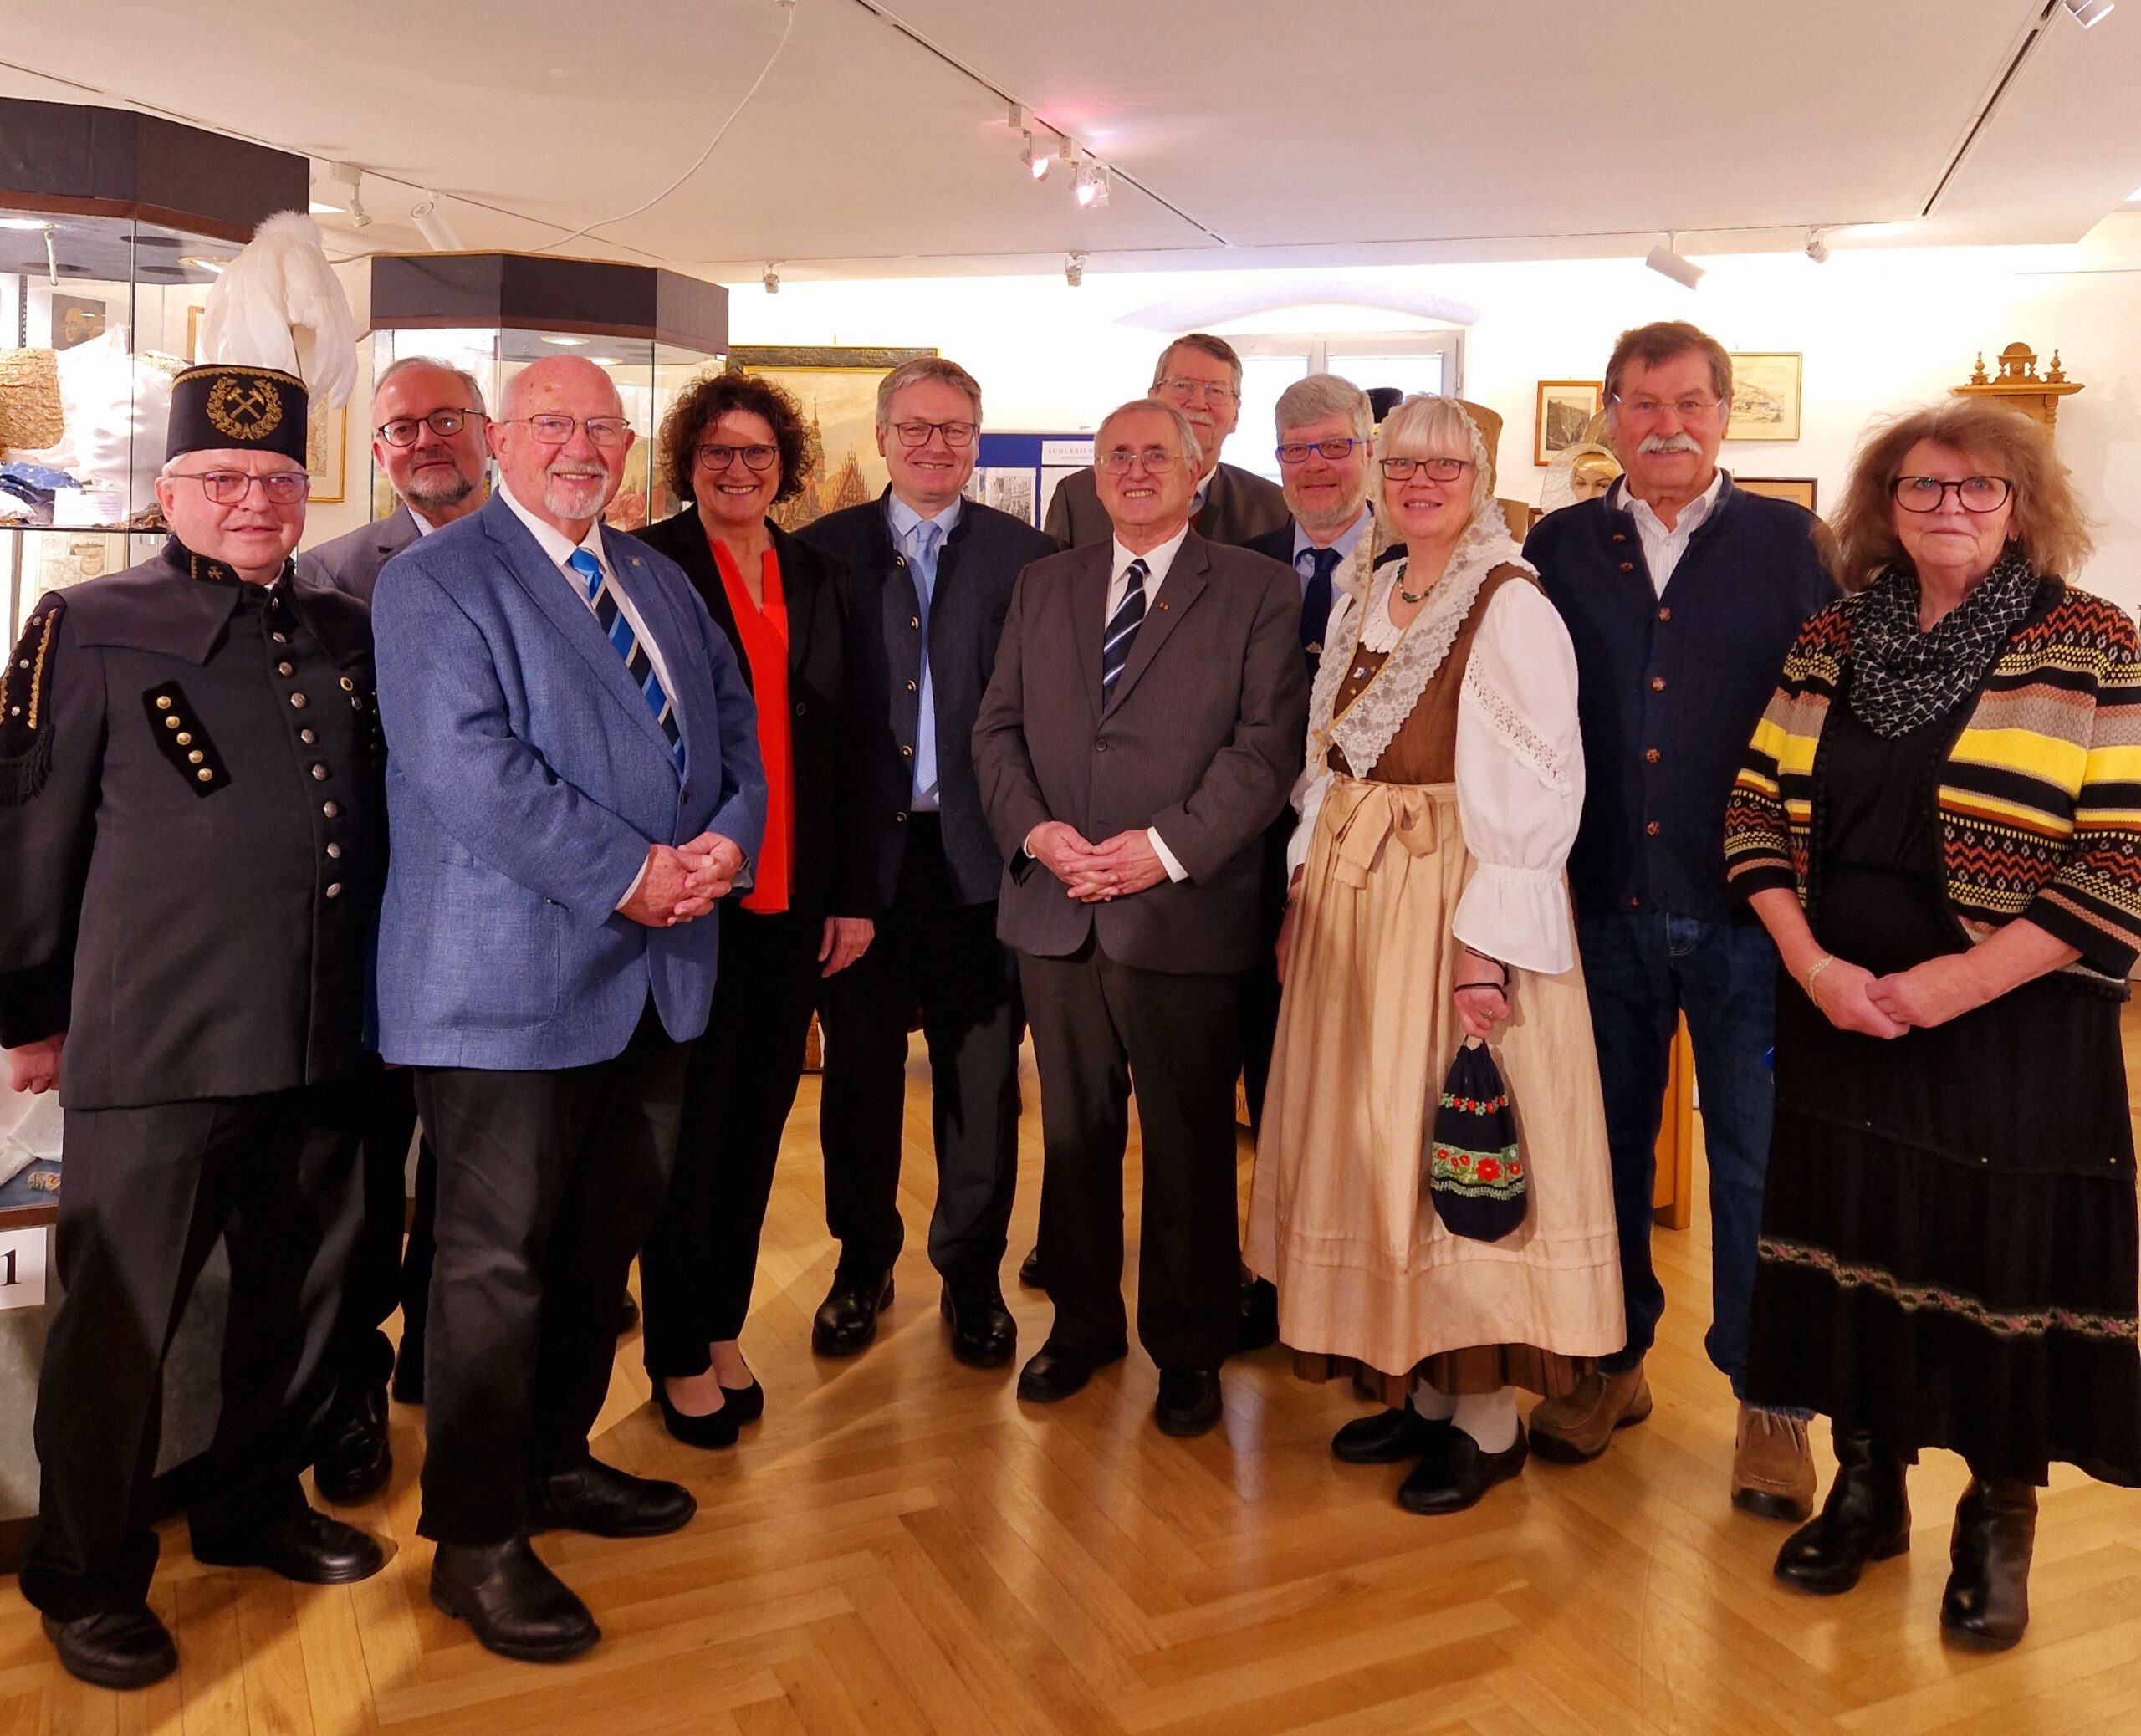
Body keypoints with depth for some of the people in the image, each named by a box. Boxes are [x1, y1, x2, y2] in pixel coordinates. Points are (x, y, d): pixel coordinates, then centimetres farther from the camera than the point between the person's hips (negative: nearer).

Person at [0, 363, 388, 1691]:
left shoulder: (347, 636, 10)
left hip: (326, 1045, 5)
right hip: (159, 1048, -5)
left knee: (304, 1293, 17)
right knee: (121, 1321, 8)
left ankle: (258, 1506, 39)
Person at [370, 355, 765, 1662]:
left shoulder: (661, 581, 17)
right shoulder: (436, 581, -6)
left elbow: (734, 727, 14)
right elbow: (471, 768, -19)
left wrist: (726, 840, -6)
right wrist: (629, 874, -20)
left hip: (657, 969, 7)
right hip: (511, 978, -7)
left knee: (605, 1239, 17)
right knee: (500, 1255, 2)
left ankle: (558, 1460, 36)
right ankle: (477, 1542, 17)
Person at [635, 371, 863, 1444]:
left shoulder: (820, 581, 11)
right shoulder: (646, 566, -3)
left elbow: (838, 745, 11)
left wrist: (849, 895, 8)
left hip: (791, 899, 5)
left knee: (758, 1118, 12)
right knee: (691, 1124, 4)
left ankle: (724, 1328, 28)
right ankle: (678, 1355, 20)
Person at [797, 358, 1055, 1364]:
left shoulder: (1025, 555, 3)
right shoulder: (824, 550, 5)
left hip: (977, 856, 0)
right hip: (864, 855, 1)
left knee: (980, 1081, 9)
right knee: (858, 1073, 12)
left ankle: (971, 1275, 27)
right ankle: (862, 1264, 31)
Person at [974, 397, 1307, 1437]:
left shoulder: (1257, 591, 2)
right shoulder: (1043, 586, 15)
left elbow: (1267, 744, -7)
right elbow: (997, 727, 11)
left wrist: (1169, 846, -16)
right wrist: (1034, 829, -7)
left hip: (1183, 913, -3)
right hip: (1055, 910, 4)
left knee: (1188, 1144, 6)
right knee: (1073, 1130, 14)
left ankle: (1188, 1346, 23)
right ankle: (1082, 1321, 31)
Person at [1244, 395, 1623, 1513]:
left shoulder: (1511, 607, -10)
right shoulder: (1364, 599, 12)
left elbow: (1541, 789, -16)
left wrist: (1487, 945, -22)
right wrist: (1307, 886, 8)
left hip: (1457, 904, -7)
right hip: (1352, 898, 7)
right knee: (1373, 1139, 12)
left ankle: (1490, 1419, 18)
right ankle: (1423, 1387, 28)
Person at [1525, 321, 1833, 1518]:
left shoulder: (1787, 541, 2)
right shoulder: (1559, 547, 7)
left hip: (1747, 904, -2)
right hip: (1605, 903, 2)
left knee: (1758, 1151, 6)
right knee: (1609, 1139, 13)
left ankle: (1770, 1397, 22)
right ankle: (1614, 1361, 31)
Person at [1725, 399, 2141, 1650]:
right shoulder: (1830, 641, 6)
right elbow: (1759, 807, 6)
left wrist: (1961, 980, -17)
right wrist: (1811, 963, -8)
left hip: (2012, 1029, -3)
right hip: (1841, 1017, 4)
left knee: (1999, 1261, 6)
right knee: (1849, 1241, 11)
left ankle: (1999, 1523, 28)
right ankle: (1867, 1486, 32)